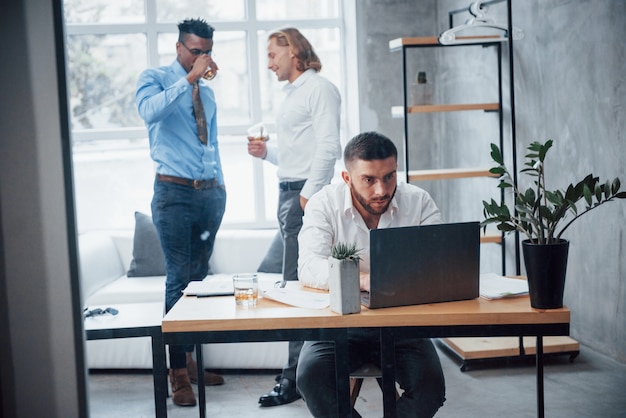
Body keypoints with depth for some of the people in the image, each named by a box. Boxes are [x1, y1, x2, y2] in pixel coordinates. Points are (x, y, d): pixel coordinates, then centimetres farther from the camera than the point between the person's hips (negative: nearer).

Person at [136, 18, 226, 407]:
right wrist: (190, 78, -26)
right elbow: (150, 111, -25)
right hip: (175, 192, -6)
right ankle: (178, 373, -2)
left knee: (200, 277, 10)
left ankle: (191, 359, 19)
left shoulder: (207, 91, 17)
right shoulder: (155, 78, -2)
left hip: (211, 192, 6)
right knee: (179, 278, -9)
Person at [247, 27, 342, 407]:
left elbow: (328, 147, -16)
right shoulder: (292, 94, 23)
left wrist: (309, 193, -21)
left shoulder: (319, 89, -6)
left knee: (296, 284, -11)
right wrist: (266, 153, 13)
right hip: (288, 192, 10)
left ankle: (296, 377, -8)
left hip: (306, 194, -10)